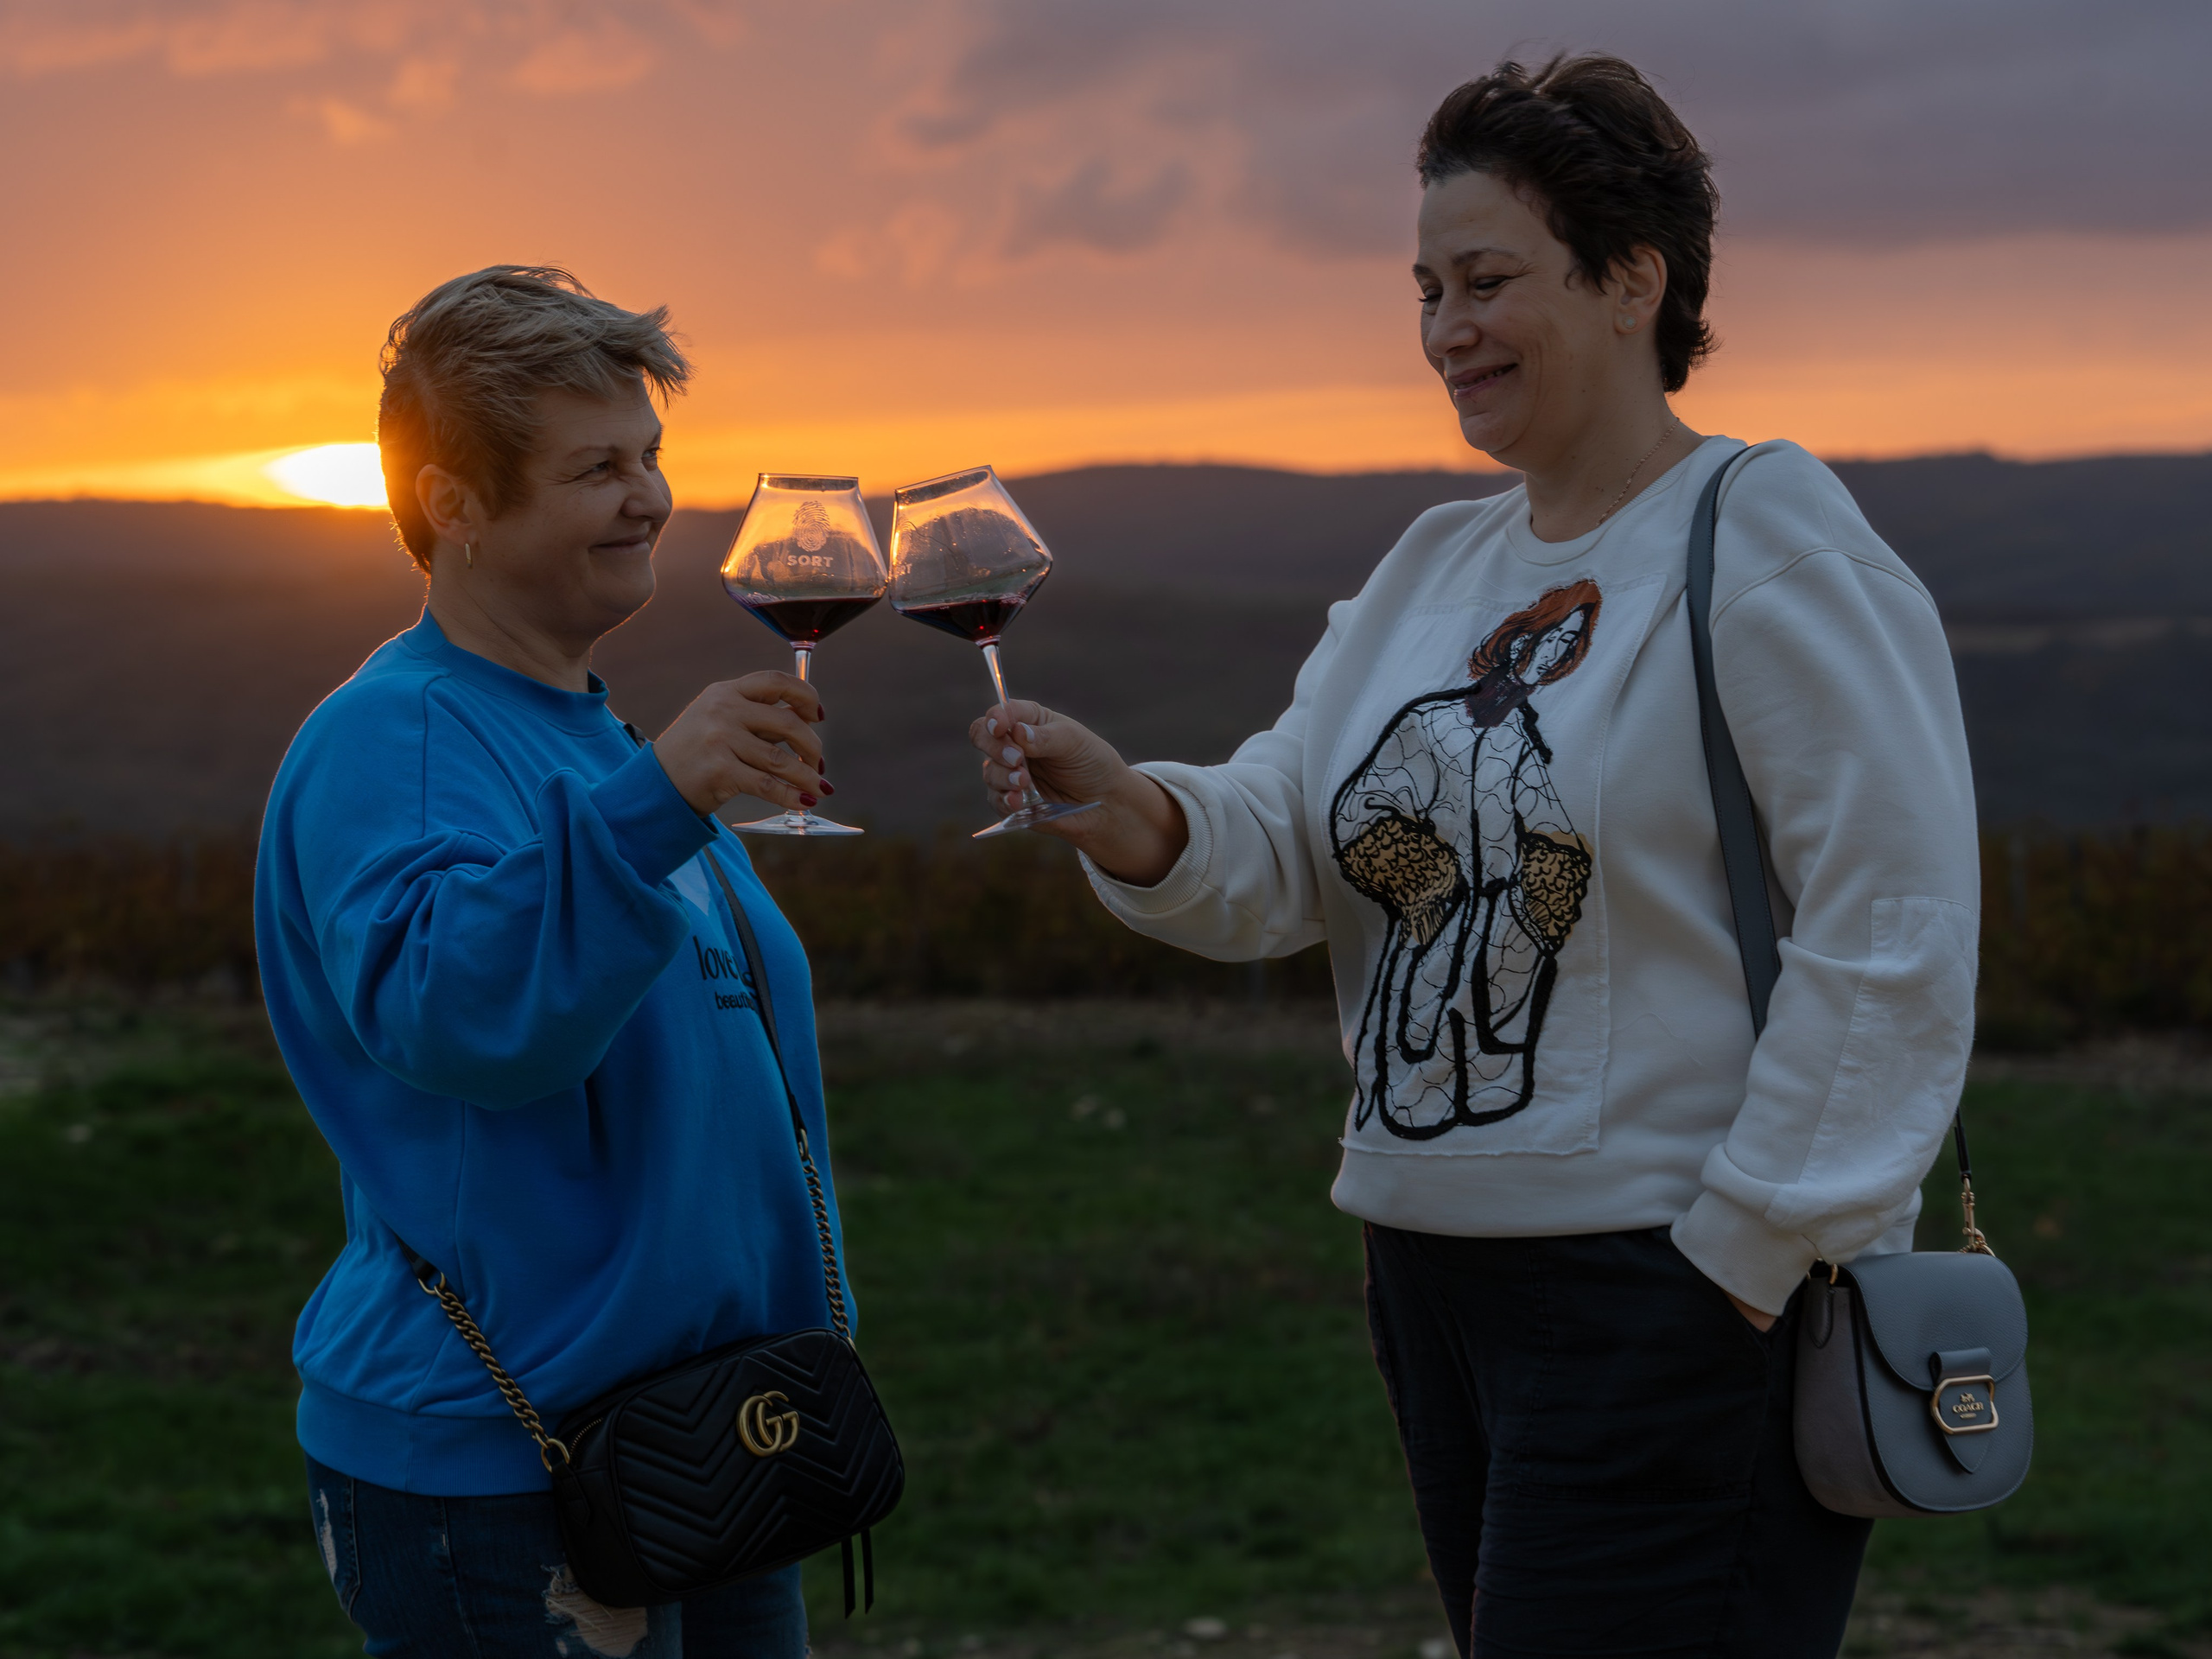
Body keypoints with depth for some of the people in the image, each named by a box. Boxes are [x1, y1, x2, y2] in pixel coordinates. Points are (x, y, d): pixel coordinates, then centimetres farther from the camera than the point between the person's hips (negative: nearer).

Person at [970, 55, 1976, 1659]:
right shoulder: (1435, 567, 14)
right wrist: (1134, 814, -15)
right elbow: (1283, 851, 6)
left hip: (1682, 1297, -8)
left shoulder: (1769, 544, -11)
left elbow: (1894, 953, -16)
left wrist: (1748, 1263, -17)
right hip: (1441, 1272, 8)